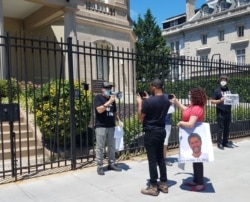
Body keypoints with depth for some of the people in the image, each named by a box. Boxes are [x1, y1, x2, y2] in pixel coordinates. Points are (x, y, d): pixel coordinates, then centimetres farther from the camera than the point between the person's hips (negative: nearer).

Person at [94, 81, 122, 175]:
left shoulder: (111, 98, 14)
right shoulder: (98, 97, -4)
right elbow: (99, 110, -19)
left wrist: (119, 120, 6)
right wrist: (109, 102, -21)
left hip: (111, 126, 6)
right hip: (101, 126, -6)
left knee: (112, 146, 11)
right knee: (100, 147, 0)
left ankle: (111, 164, 23)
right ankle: (100, 166, 8)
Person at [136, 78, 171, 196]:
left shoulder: (148, 101, -19)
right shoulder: (166, 100, 4)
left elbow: (141, 118, -11)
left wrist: (139, 103, -1)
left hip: (151, 132, -7)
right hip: (162, 131, 7)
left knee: (152, 159, 1)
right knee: (160, 157, 16)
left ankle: (153, 187, 10)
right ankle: (163, 184, 23)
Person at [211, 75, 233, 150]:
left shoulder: (229, 90, 13)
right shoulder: (217, 90, -2)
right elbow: (212, 101, -5)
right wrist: (220, 100, -19)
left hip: (228, 112, 5)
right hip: (220, 112, -5)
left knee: (227, 128, 10)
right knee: (220, 128, -4)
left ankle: (225, 142, 19)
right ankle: (219, 143, 3)